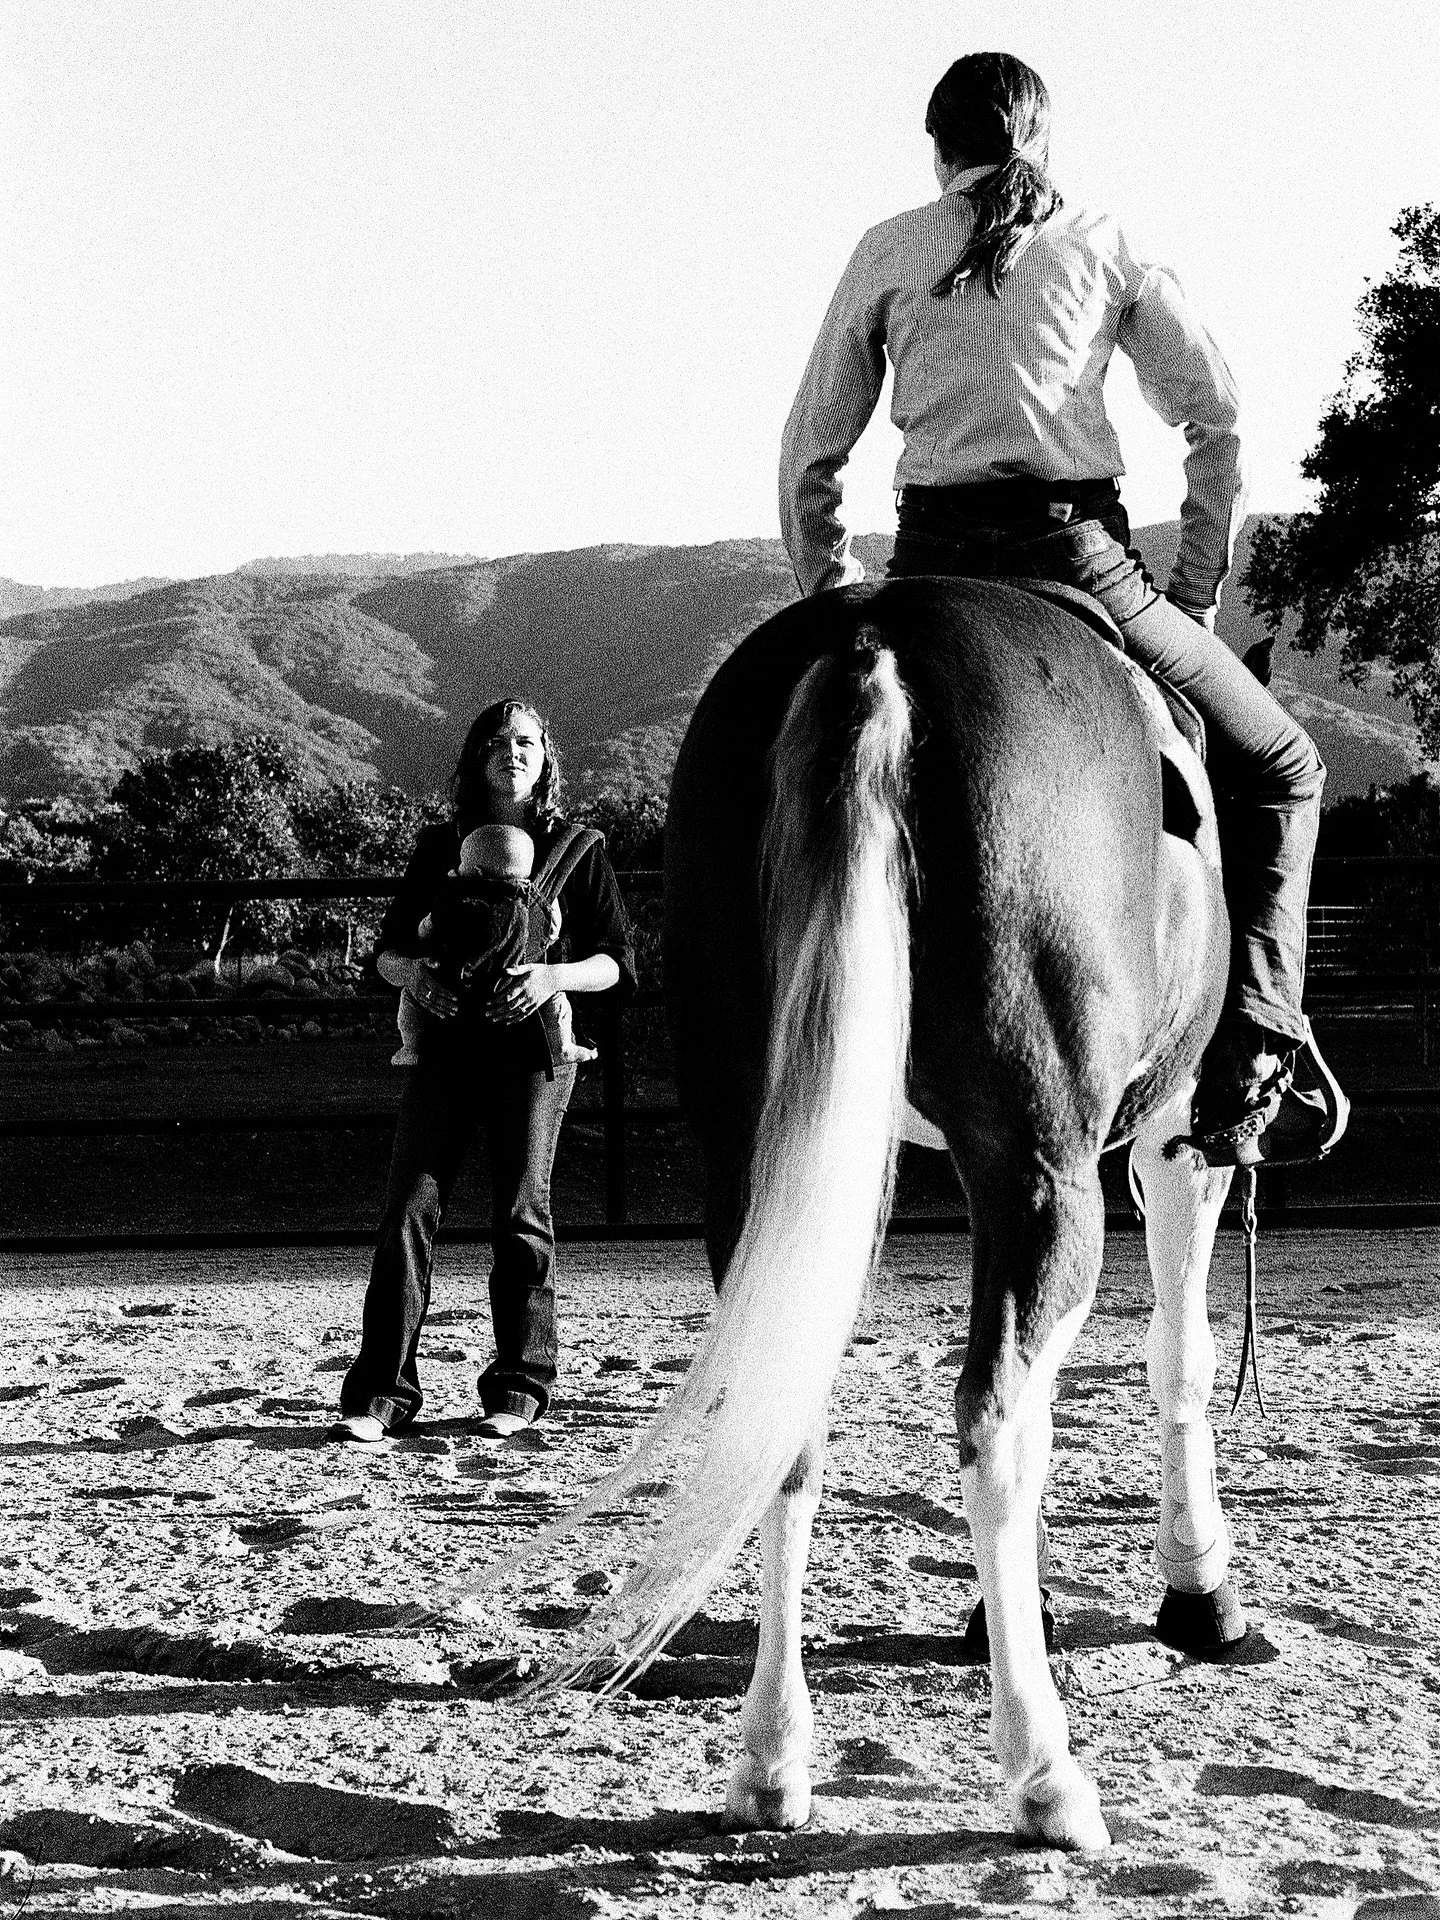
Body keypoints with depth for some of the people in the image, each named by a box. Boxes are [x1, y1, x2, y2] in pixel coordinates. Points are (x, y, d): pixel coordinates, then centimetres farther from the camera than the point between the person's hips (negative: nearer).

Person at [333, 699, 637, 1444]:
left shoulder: (577, 849, 7)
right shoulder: (441, 846, 14)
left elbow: (618, 963, 5)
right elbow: (387, 949, 17)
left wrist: (555, 976, -14)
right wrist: (411, 970, -6)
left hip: (533, 1047, -2)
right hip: (445, 1042, 2)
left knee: (519, 1214, -2)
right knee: (408, 1208, -7)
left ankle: (518, 1388, 11)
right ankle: (382, 1392, -7)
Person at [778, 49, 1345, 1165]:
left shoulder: (887, 254, 12)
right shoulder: (1105, 245, 11)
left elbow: (808, 457, 11)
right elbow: (1219, 421, 7)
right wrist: (1195, 598, 14)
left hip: (931, 569, 2)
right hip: (1081, 556, -1)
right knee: (1281, 773, 15)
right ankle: (1249, 1070, -1)